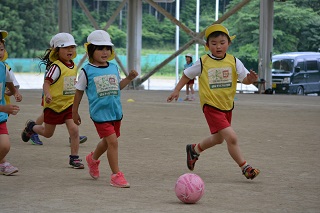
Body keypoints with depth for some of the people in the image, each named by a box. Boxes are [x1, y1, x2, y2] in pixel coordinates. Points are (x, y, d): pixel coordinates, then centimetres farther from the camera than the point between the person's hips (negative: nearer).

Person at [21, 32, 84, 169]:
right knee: (47, 133, 14)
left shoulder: (73, 66, 6)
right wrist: (47, 95, -40)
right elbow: (46, 82, -23)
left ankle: (74, 158, -1)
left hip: (69, 105, 5)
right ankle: (31, 127, 45)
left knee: (74, 130, -13)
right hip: (54, 105, -5)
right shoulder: (56, 66, -17)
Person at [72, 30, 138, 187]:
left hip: (116, 111, 6)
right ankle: (116, 175, -6)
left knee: (107, 141, 19)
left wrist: (129, 78, 5)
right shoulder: (87, 71, -6)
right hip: (100, 113, -6)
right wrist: (75, 112, 7)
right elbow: (79, 92, 2)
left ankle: (93, 159, 50)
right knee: (112, 141, -14)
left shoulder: (114, 68, 8)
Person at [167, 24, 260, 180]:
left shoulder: (234, 62, -2)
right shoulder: (203, 63, -8)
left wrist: (251, 79, -29)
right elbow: (187, 75, 6)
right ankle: (245, 168, -5)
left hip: (227, 106, 5)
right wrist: (176, 90, 3)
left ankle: (195, 149, 50)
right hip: (211, 107, -5)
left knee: (218, 138, 24)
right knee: (231, 137, -17)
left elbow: (245, 79, -7)